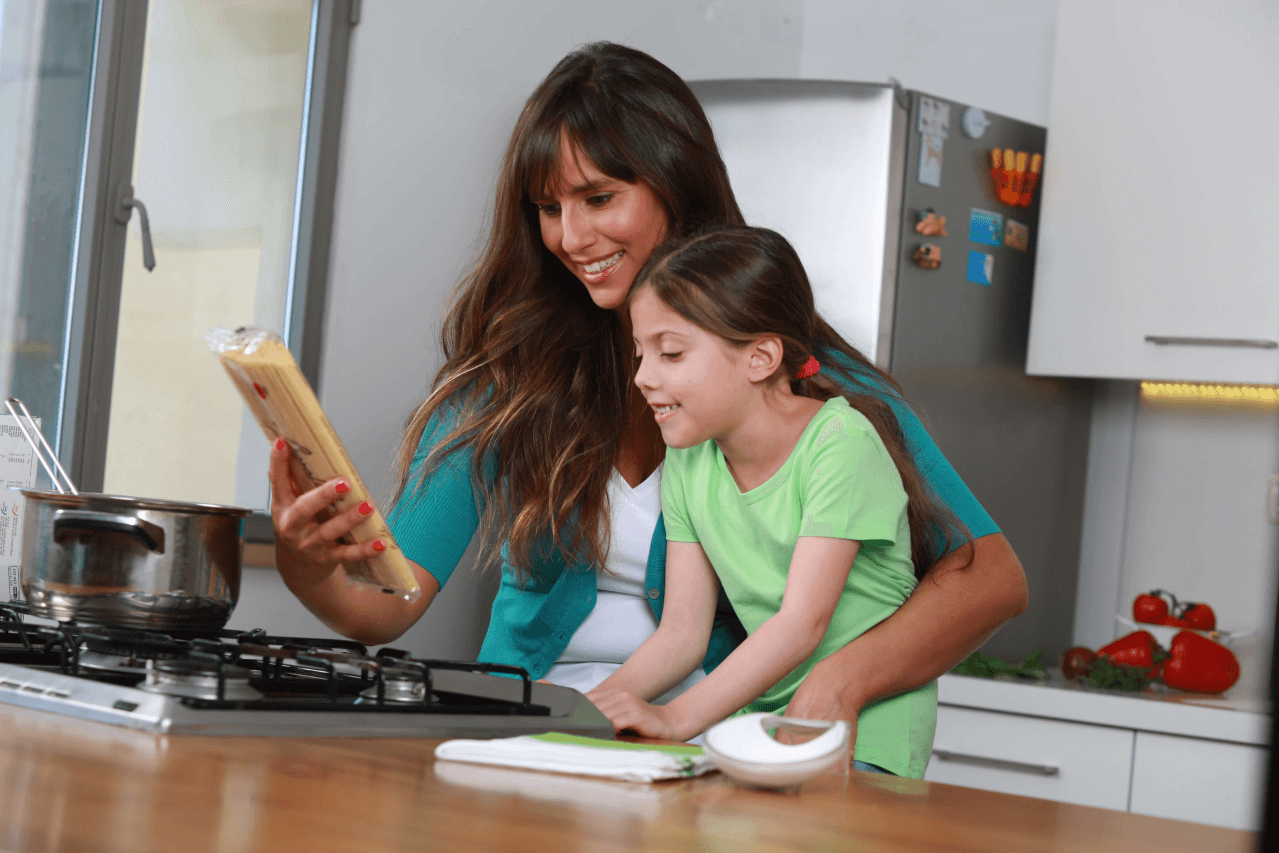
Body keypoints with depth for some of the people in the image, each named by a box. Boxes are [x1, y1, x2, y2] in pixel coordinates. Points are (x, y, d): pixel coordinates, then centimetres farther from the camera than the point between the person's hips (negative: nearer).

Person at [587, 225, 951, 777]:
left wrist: (674, 719, -30)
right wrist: (599, 703, -13)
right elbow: (682, 632, 5)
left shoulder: (841, 443, -15)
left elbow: (803, 623, -22)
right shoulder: (686, 463, 6)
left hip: (866, 736, -6)